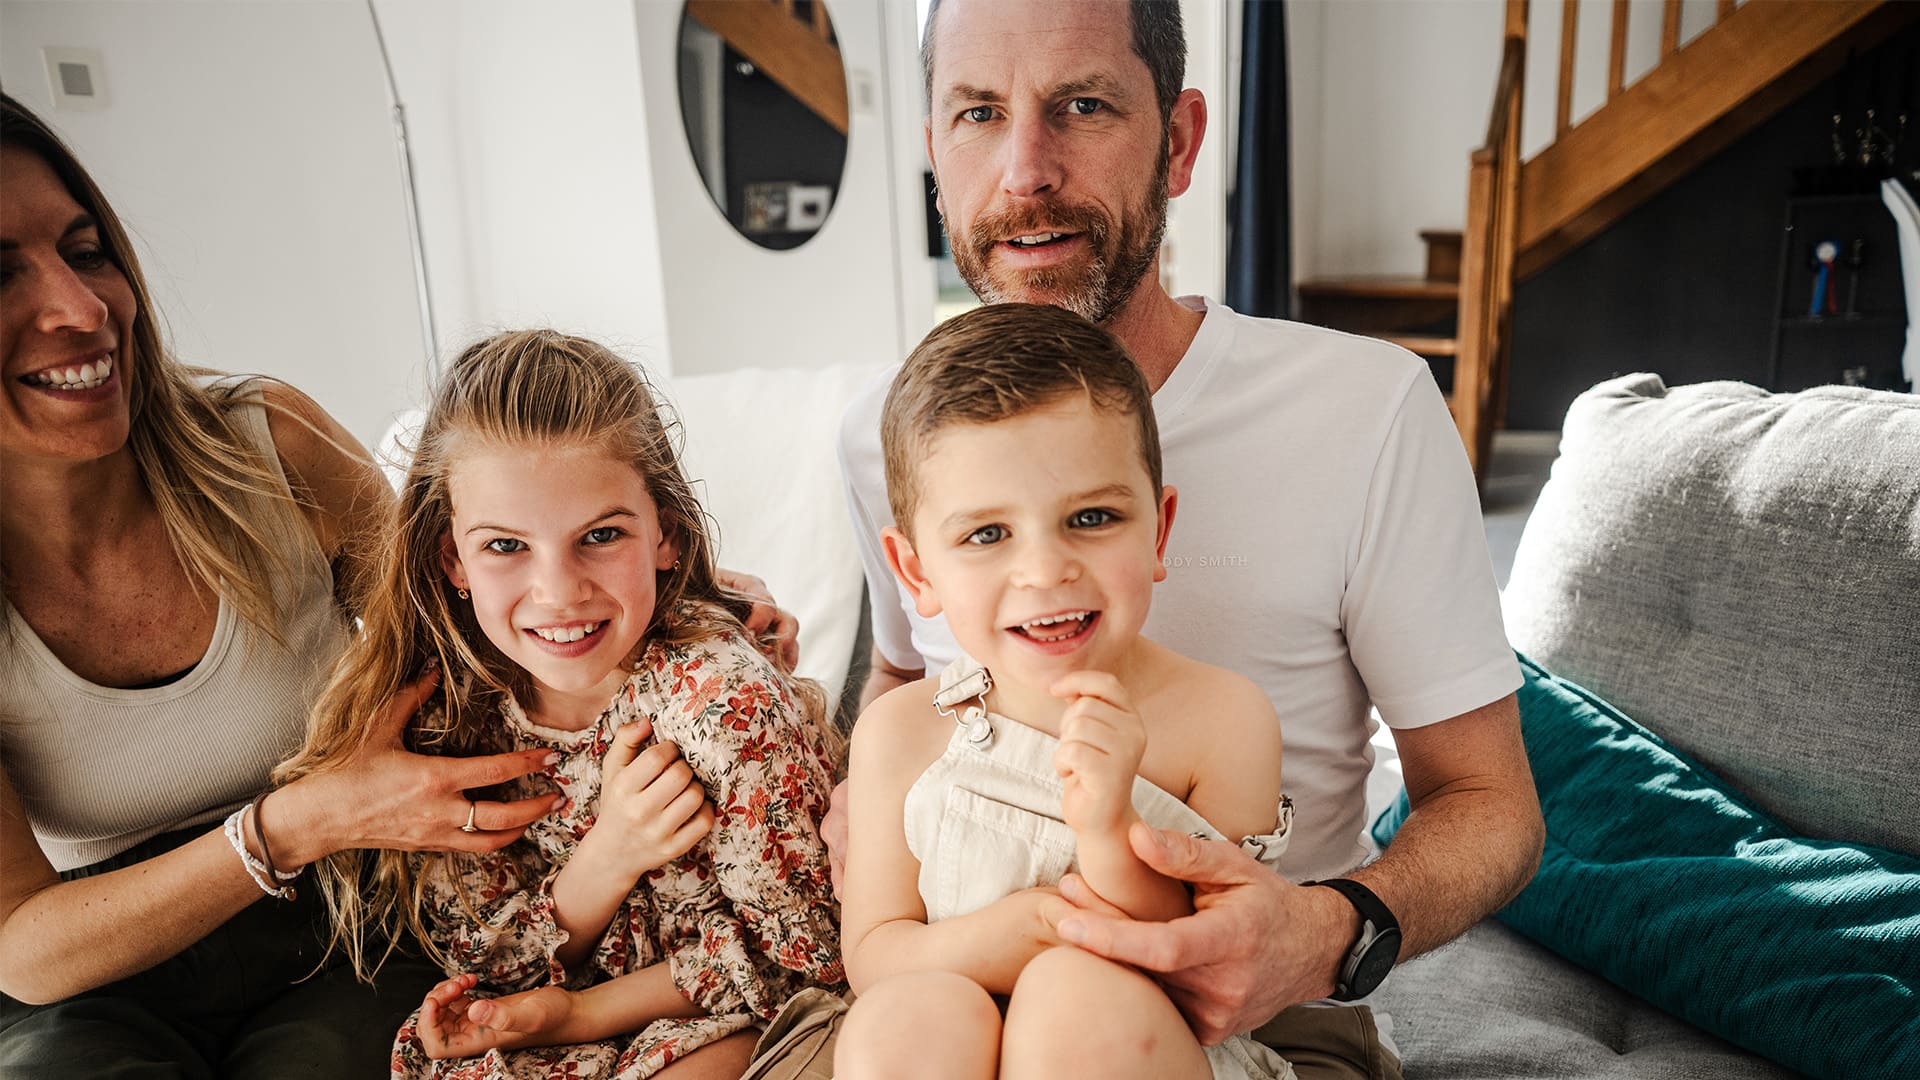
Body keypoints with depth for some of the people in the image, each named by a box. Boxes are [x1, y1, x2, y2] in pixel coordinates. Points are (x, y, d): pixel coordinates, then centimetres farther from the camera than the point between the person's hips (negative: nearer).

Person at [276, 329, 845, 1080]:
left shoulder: (720, 695, -27)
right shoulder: (446, 706, -14)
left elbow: (800, 949, -18)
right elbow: (486, 968, -9)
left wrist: (578, 1011, -16)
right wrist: (608, 856, -28)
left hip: (721, 1019, -1)